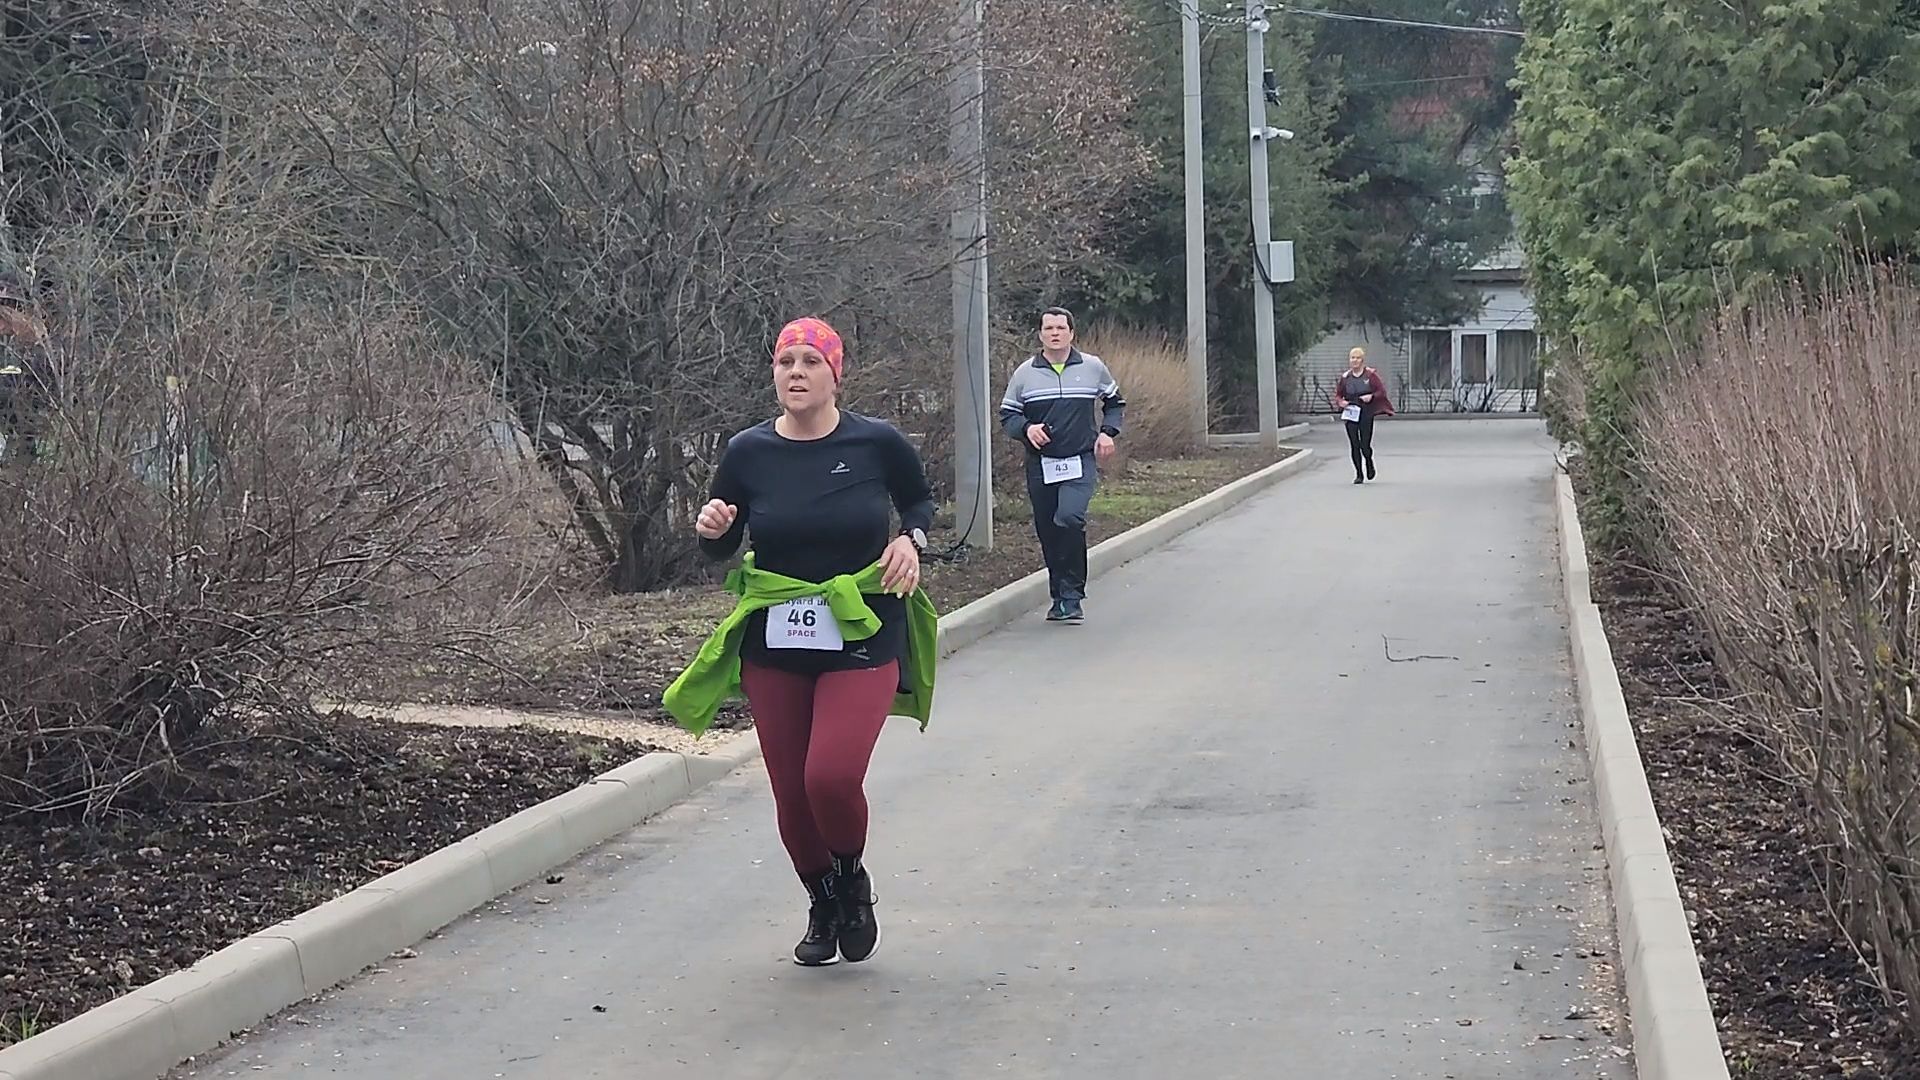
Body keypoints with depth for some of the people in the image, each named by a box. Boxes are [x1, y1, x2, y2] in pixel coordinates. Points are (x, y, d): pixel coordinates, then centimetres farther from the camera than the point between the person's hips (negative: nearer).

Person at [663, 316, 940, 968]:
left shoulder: (877, 443, -5)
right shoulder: (748, 453, -2)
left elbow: (920, 500, 15)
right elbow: (720, 548, 10)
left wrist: (910, 540, -6)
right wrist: (711, 529, -12)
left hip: (862, 640, -2)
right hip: (773, 645, 2)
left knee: (832, 777, -19)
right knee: (791, 791, 6)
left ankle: (853, 877, 14)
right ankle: (822, 905, 33)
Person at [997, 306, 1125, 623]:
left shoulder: (1093, 367, 5)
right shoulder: (1025, 373, 5)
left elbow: (1115, 403, 20)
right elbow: (1007, 415, 10)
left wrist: (1107, 432, 2)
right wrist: (1026, 428, -11)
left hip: (1080, 463, -2)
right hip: (1040, 466, 2)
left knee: (1069, 518, -25)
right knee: (1048, 533, 6)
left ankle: (1071, 595, -16)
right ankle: (1060, 599, 21)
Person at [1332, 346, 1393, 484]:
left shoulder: (1371, 375, -1)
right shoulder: (1345, 377, 7)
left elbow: (1382, 391, 0)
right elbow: (1338, 395, 14)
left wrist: (1372, 396, -18)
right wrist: (1341, 402, -8)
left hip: (1366, 413, -2)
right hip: (1350, 414, 2)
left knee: (1365, 445, -4)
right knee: (1354, 445, -1)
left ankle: (1369, 465, 29)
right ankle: (1358, 474, 8)